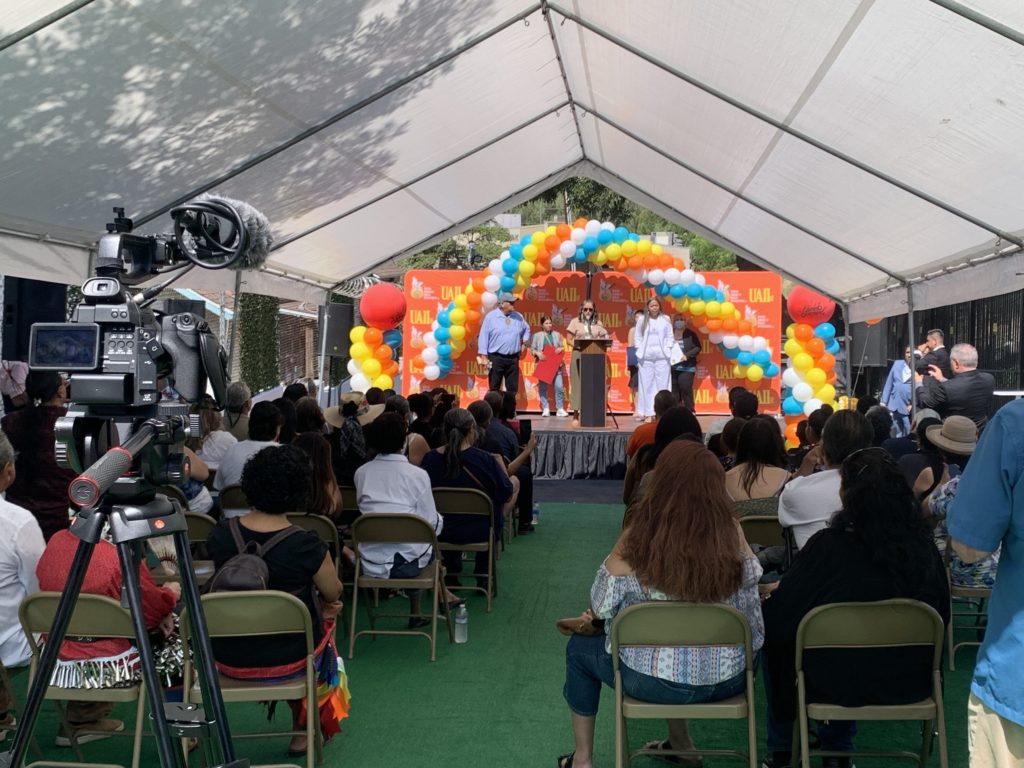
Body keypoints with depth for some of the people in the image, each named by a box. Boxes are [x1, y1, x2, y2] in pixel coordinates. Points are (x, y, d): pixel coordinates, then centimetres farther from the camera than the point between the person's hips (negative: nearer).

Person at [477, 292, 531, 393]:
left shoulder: (518, 317, 8)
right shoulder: (491, 316, -5)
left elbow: (526, 329, 29)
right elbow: (483, 336, -6)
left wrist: (524, 343, 18)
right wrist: (484, 356, -10)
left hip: (513, 358, 4)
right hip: (496, 358, -4)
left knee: (513, 388, 6)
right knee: (494, 388, 1)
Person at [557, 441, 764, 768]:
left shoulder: (638, 536, -21)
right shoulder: (732, 532, -12)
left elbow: (600, 605, -9)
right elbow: (749, 591, 5)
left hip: (655, 682, -3)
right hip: (727, 679, 4)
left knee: (579, 647, 25)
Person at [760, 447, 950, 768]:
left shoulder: (829, 544, -22)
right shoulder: (922, 543, -10)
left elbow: (779, 618, -14)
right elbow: (941, 613, 5)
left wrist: (771, 593, 8)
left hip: (840, 683, -4)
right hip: (911, 681, 4)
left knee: (776, 637, 23)